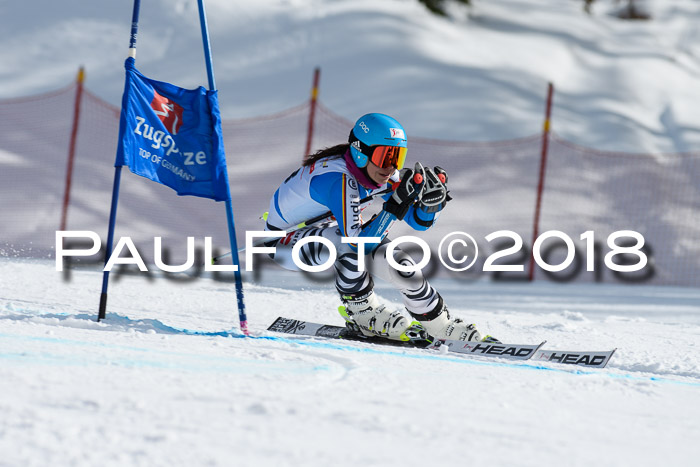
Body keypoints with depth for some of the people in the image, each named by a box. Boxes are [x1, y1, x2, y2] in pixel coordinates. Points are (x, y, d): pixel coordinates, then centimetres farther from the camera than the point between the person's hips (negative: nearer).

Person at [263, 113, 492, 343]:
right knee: (345, 242, -36)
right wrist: (397, 203, -47)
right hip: (284, 240, -7)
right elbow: (358, 243, -40)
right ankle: (361, 311, -14)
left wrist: (432, 200, -28)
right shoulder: (339, 179, -36)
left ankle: (436, 321, 13)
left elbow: (419, 222, -6)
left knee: (398, 263, -8)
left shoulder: (381, 174, -13)